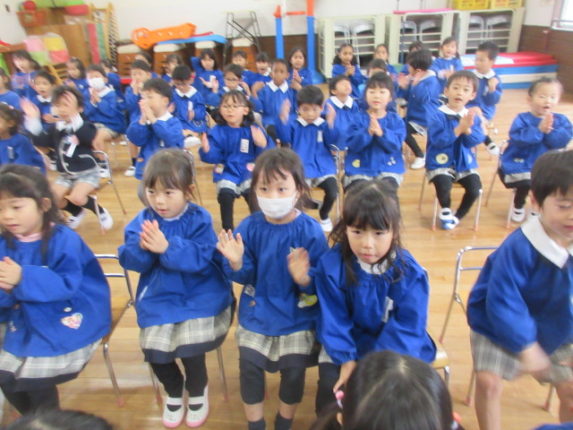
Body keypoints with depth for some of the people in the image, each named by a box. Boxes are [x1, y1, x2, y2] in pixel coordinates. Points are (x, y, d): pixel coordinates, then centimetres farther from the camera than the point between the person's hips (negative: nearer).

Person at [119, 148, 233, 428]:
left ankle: (197, 391, 23)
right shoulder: (142, 221, -3)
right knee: (153, 348, -3)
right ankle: (174, 391, 33)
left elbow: (199, 258, -25)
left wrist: (167, 248, -39)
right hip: (159, 297, 4)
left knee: (190, 346, -15)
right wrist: (143, 248, -30)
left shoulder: (199, 220, -14)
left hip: (199, 295, -3)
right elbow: (129, 260, -7)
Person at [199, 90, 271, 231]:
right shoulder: (217, 131, 0)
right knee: (225, 194, -26)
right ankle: (228, 230, -5)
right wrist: (206, 151, -25)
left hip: (251, 173, 0)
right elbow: (214, 157, -4)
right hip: (227, 173, 1)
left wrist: (263, 145, -27)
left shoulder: (254, 130, -3)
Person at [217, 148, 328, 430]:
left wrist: (304, 278, -35)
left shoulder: (310, 231, -16)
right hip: (257, 310, 2)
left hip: (297, 314, -2)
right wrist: (236, 263, -26)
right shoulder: (250, 226, -9)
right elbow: (246, 277, -5)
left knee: (294, 367, -5)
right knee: (249, 362, -4)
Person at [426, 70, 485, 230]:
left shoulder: (473, 116, 5)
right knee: (443, 187, -30)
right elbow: (438, 141, -20)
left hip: (465, 163, 4)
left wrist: (468, 129, -24)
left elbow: (476, 140, -5)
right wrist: (459, 128, -27)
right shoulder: (436, 115, -9)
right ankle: (445, 210, 6)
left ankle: (456, 217, 9)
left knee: (475, 188, -18)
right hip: (440, 163, -4)